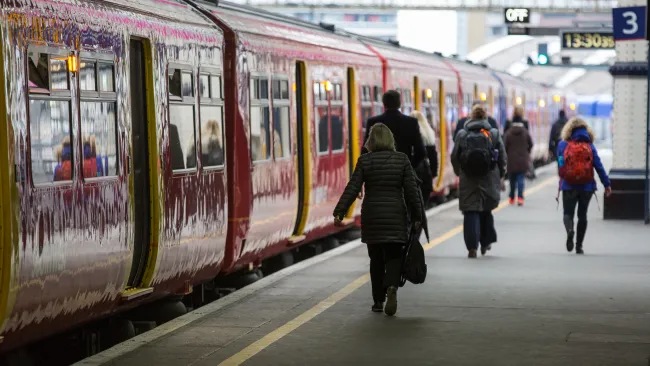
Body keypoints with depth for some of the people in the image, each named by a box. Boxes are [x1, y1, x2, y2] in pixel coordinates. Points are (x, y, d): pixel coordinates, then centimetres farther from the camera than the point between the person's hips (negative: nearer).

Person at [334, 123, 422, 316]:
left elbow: (352, 188, -7)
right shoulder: (402, 159, -2)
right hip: (396, 216, 0)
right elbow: (411, 190, -1)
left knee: (376, 258, 10)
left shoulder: (365, 161, -3)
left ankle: (378, 301, 13)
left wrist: (339, 212, -6)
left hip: (372, 216, 1)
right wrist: (416, 216, 5)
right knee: (393, 256, 4)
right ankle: (392, 286, -25)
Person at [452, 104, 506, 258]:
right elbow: (502, 157, 3)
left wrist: (459, 173, 20)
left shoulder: (462, 134, 0)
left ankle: (472, 247, -8)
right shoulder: (494, 133, 1)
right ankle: (485, 243, 24)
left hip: (468, 180, -1)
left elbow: (454, 157, 4)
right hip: (489, 179, 1)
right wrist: (500, 176, 15)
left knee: (470, 212, 0)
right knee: (486, 211, 18)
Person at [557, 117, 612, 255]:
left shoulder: (562, 145, -1)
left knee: (568, 213, 7)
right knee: (582, 215, 12)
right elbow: (599, 166, -4)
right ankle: (579, 246, 12)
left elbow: (560, 164, 5)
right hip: (586, 187, 1)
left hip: (568, 186, -1)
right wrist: (607, 184, -3)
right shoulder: (590, 146, 1)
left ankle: (569, 229, -27)